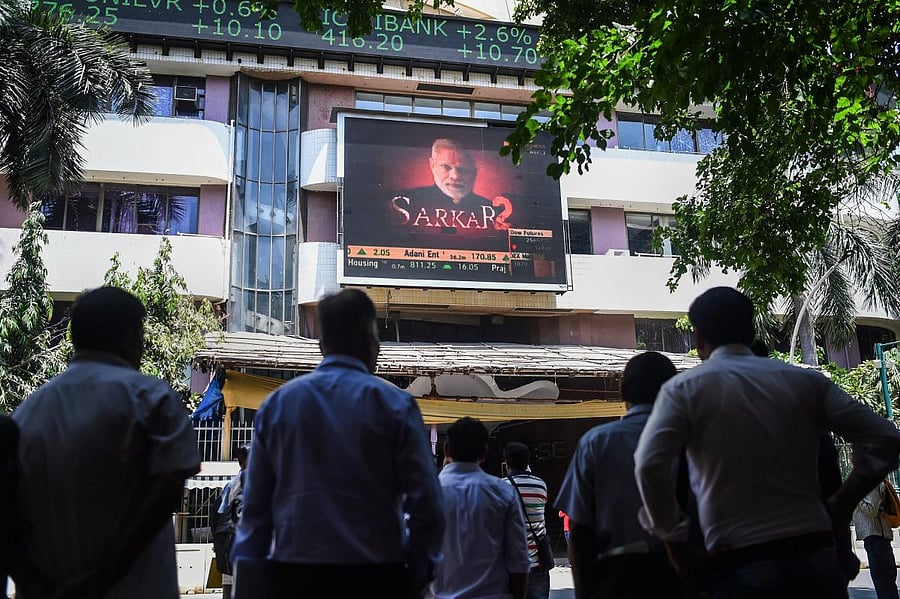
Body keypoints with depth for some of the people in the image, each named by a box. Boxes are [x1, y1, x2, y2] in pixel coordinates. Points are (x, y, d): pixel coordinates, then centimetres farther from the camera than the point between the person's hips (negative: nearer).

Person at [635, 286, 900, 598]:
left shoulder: (683, 388, -1)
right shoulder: (805, 380, 9)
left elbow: (650, 465, -16)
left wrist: (676, 546, -6)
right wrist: (842, 504, 13)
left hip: (742, 567, -3)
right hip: (817, 559, 4)